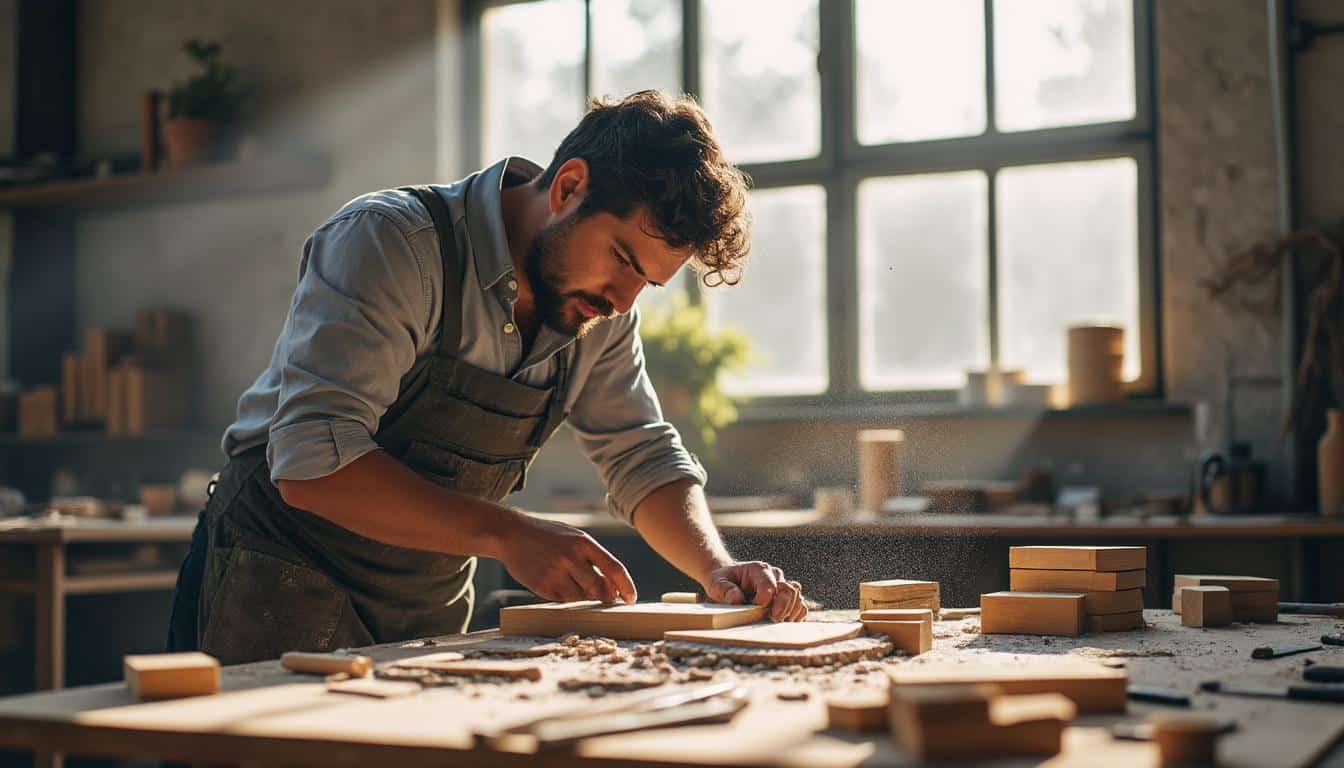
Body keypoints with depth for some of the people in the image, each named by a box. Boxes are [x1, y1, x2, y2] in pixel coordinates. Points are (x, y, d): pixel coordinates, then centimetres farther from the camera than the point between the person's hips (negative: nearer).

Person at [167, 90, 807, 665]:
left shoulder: (603, 308, 0)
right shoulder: (389, 241, -21)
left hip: (434, 610, 6)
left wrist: (718, 569, -9)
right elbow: (314, 464, -29)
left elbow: (643, 458, 9)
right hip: (286, 595, -6)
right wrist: (510, 536, -34)